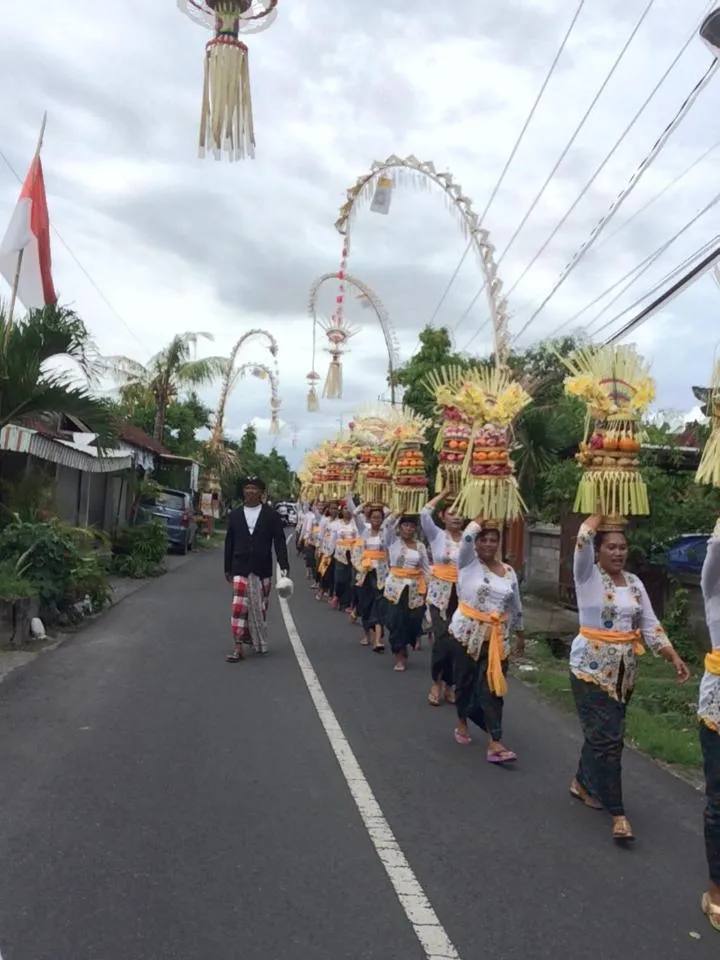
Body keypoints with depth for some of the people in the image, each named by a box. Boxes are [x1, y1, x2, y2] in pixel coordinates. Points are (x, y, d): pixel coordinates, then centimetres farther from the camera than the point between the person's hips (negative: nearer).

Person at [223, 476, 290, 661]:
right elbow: (229, 543, 8)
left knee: (259, 607, 11)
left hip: (262, 569, 0)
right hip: (240, 568, 0)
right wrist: (227, 568, 8)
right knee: (240, 606, -6)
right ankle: (238, 647, -4)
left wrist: (284, 566, -15)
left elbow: (279, 541, -6)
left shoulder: (271, 515, -1)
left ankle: (258, 640, 30)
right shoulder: (235, 515, 5)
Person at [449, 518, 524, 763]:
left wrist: (520, 634, 20)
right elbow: (467, 536, -24)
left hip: (497, 636, 2)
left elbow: (516, 606, 16)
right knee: (465, 681, 12)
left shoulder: (508, 571, 7)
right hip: (468, 632, -2)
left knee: (493, 686, -2)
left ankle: (494, 742, -3)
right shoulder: (468, 562, -4)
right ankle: (462, 723, 36)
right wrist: (482, 520, -7)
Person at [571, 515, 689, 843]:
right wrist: (604, 513, -10)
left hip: (624, 671, 6)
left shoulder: (634, 582, 6)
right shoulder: (588, 576, -10)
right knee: (608, 738, -6)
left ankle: (582, 783, 38)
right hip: (591, 669, -6)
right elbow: (583, 538, -25)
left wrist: (674, 658, -6)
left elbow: (650, 625, 4)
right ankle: (617, 814, 1)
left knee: (601, 733, 17)